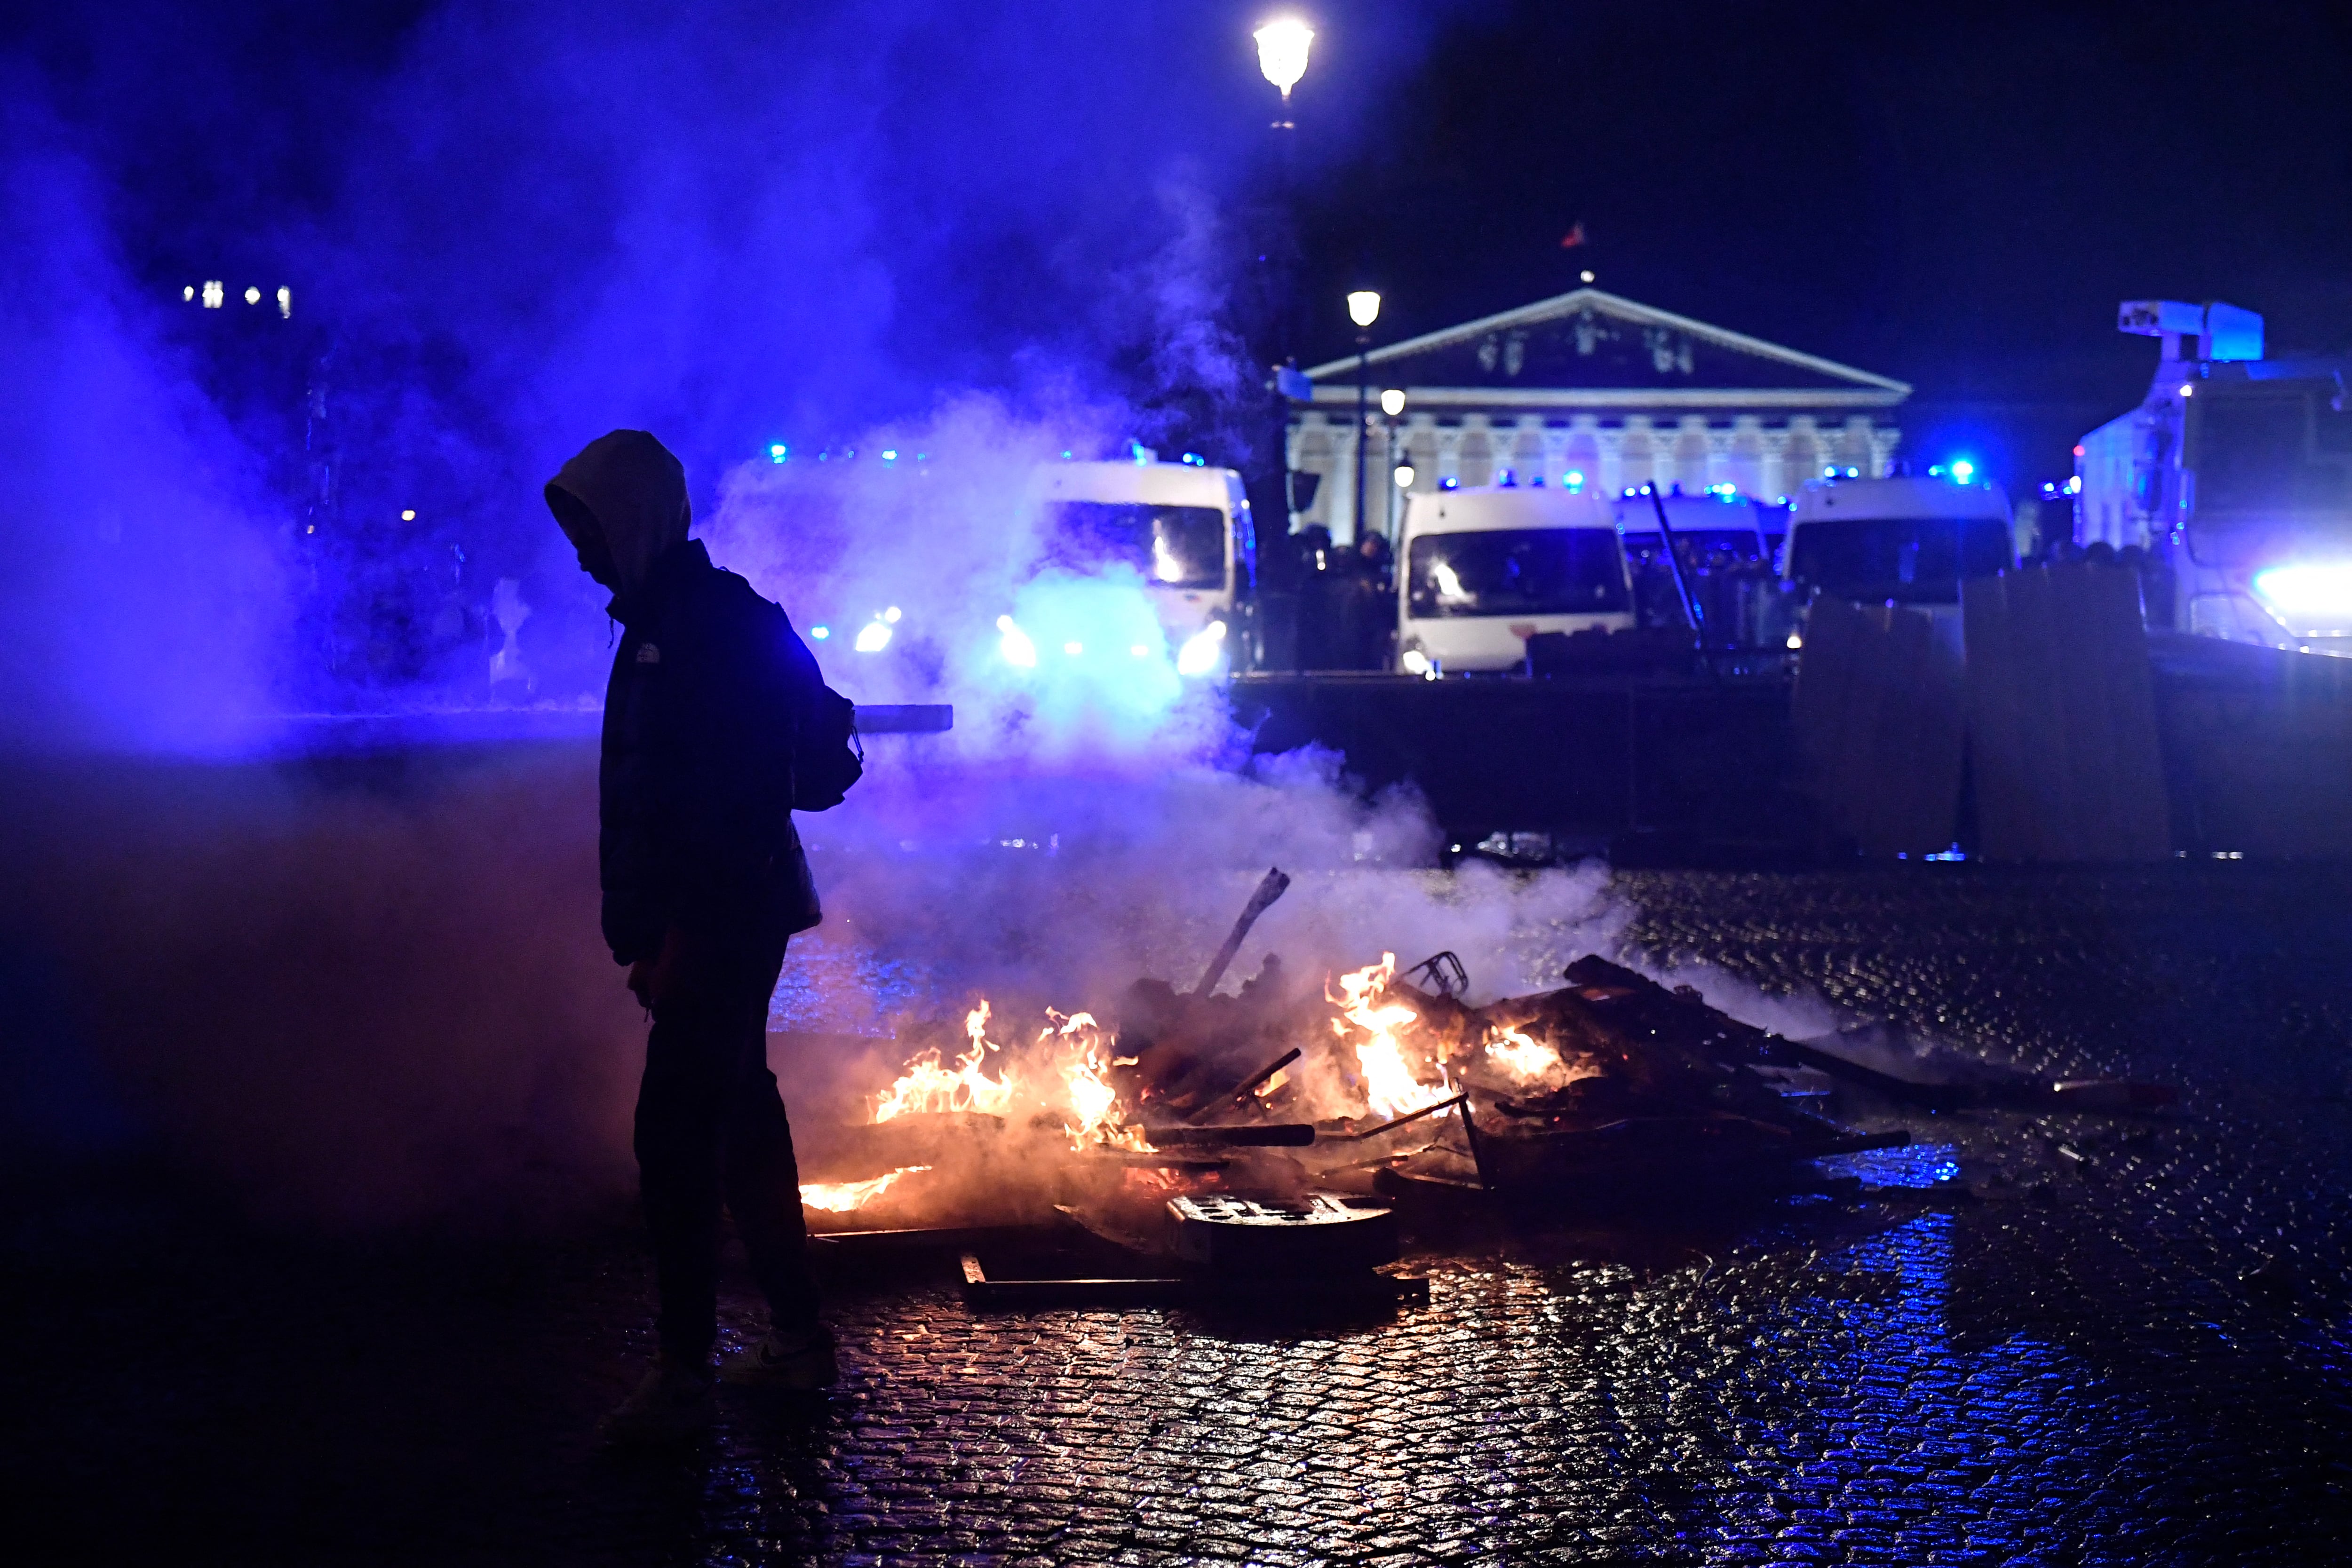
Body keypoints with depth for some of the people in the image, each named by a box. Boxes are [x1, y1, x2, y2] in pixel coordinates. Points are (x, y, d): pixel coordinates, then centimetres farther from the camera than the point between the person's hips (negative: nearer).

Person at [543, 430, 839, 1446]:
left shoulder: (718, 627, -16)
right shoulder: (659, 624, 15)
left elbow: (734, 799, -22)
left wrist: (679, 939, -23)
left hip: (725, 922, -10)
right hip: (702, 923, 10)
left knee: (674, 1133, -10)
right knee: (741, 1117, 14)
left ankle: (683, 1378, -5)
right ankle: (797, 1339, 24)